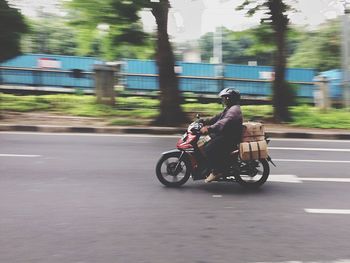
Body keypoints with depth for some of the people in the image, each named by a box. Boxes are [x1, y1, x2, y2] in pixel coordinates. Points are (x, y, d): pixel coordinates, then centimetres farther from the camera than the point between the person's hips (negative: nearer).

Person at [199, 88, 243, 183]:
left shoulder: (234, 110, -17)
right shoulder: (229, 109, 20)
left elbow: (224, 123, -33)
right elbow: (217, 118, 21)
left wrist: (209, 128, -41)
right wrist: (204, 121, 9)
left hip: (230, 138, -12)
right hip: (225, 135, 12)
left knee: (208, 149, -25)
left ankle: (217, 171, -15)